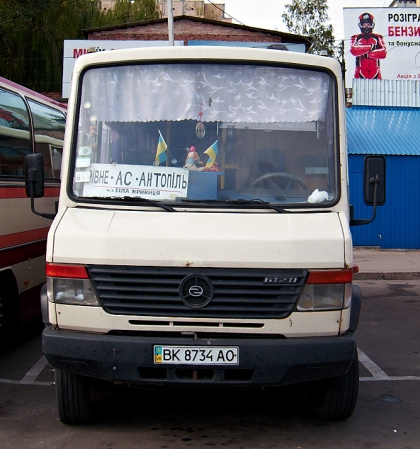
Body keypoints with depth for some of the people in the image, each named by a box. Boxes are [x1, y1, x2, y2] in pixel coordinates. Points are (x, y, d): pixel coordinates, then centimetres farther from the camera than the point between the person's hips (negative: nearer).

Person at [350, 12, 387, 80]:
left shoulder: (378, 38, 12)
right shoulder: (356, 38, 10)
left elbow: (383, 53, -3)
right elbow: (353, 50, -12)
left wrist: (368, 54, -10)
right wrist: (370, 46, -12)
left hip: (375, 71, 1)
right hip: (361, 71, -1)